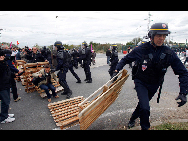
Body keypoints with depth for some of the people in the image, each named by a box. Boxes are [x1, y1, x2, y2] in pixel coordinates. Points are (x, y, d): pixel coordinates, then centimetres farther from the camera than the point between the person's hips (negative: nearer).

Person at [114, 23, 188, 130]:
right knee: (145, 108, -18)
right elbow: (125, 60, -3)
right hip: (141, 82, -3)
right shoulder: (141, 50, -18)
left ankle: (132, 119, 48)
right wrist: (117, 70, -14)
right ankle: (145, 127, 11)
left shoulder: (169, 53, -14)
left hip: (154, 85, 3)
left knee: (143, 104, 19)